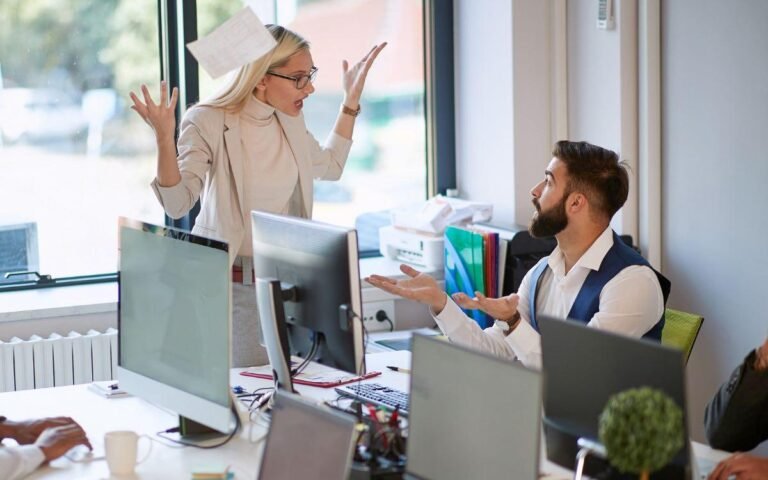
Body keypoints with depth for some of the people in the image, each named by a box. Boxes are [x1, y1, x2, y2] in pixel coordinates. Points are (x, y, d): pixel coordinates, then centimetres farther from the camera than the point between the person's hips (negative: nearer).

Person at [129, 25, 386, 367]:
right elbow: (177, 204, -19)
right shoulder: (208, 123, -14)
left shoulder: (288, 120, 4)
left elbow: (330, 166, 22)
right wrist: (164, 138, -33)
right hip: (229, 283, -6)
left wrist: (351, 101, 18)